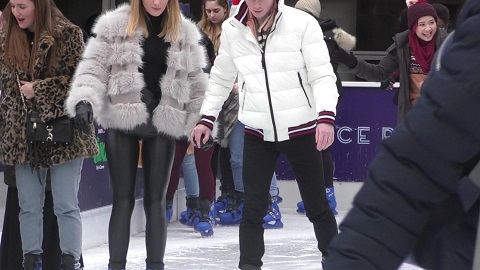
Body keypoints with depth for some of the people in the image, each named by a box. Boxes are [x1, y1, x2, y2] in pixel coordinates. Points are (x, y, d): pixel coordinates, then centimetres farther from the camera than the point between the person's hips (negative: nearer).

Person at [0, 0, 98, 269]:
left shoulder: (68, 34, -6)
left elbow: (80, 78, -11)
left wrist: (38, 89, -13)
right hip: (23, 133, 5)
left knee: (66, 206, -2)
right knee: (28, 206, 7)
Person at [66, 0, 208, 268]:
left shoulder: (185, 32, 6)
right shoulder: (114, 26, -2)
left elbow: (196, 80, 10)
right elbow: (94, 67, -5)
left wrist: (201, 122, 6)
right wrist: (84, 100, -22)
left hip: (163, 123, 2)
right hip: (122, 121, -2)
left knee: (156, 199, 6)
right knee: (123, 198, 2)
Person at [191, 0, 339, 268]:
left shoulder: (303, 23, -12)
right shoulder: (232, 30, 0)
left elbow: (322, 74, -11)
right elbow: (221, 79, 15)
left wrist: (326, 116, -24)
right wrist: (207, 119, 14)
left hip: (301, 130, -2)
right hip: (258, 134, 2)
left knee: (317, 206, 8)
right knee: (253, 209, 0)